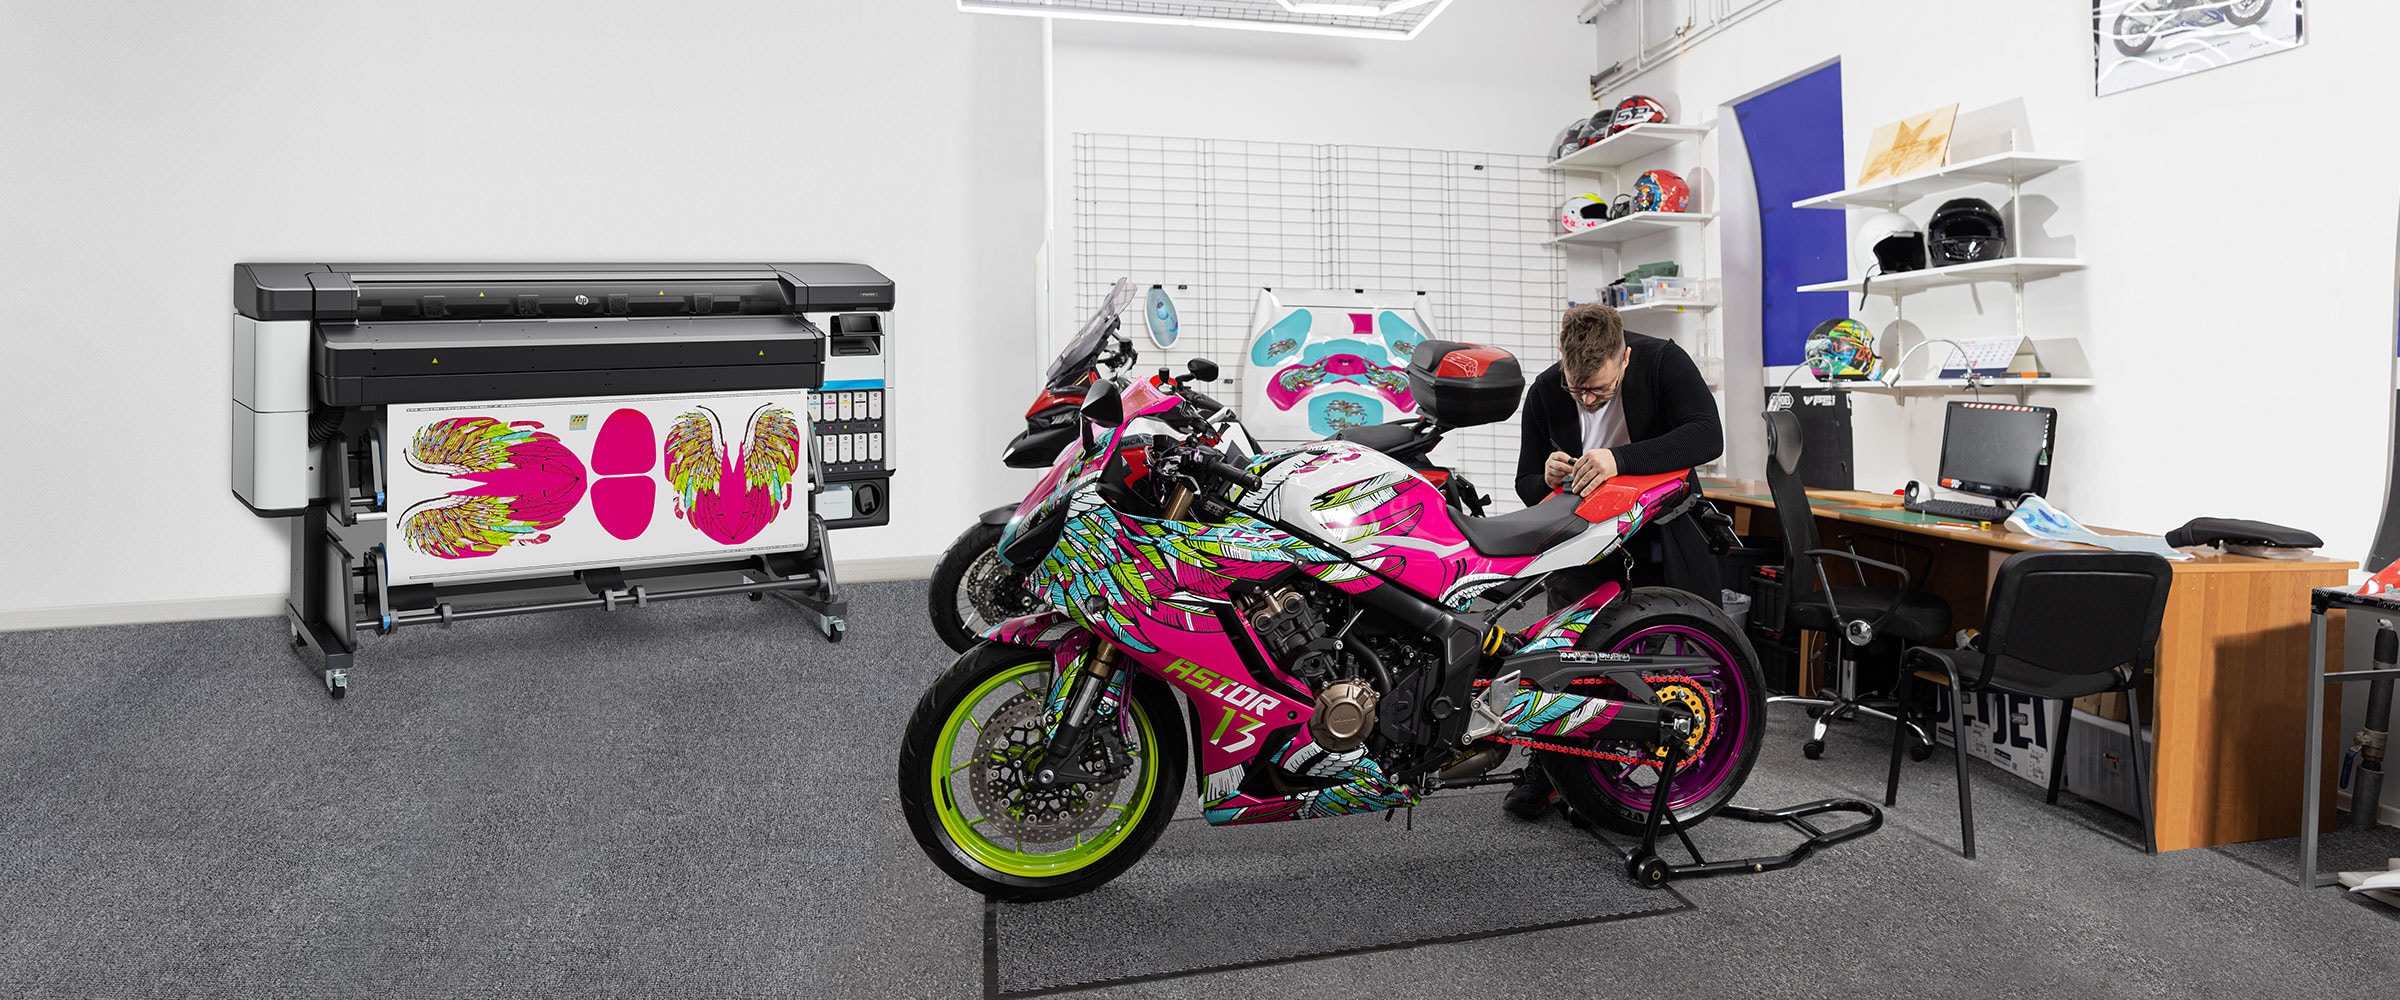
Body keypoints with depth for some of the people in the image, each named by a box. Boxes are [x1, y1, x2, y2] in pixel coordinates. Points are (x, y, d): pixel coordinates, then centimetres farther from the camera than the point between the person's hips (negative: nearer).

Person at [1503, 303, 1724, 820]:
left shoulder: (1664, 362, -18)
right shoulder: (1544, 392, -11)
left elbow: (1707, 435, -32)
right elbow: (1526, 485, -2)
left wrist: (1620, 458, -44)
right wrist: (1548, 477, -27)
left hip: (1659, 532, -1)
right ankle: (1546, 768, 5)